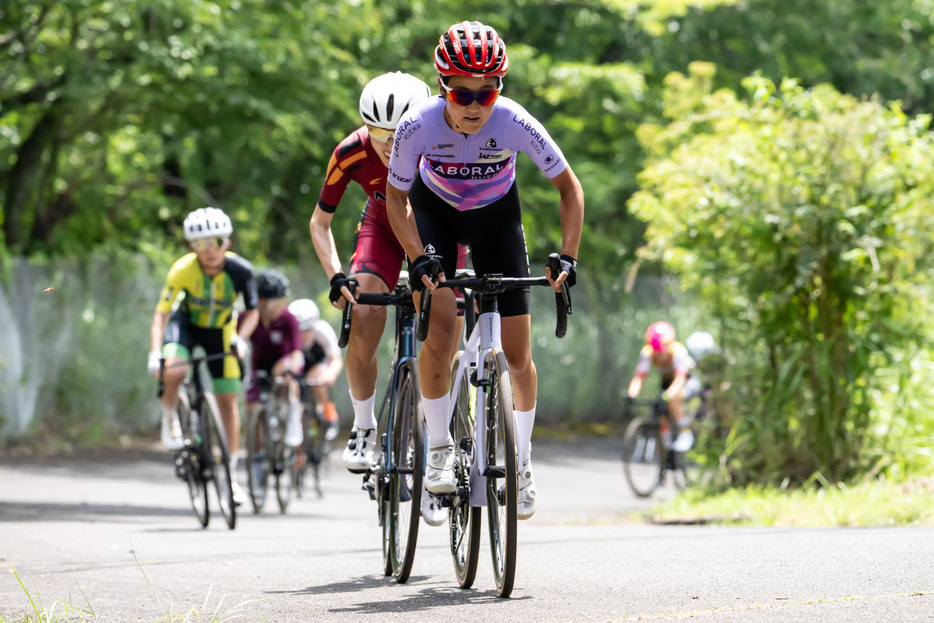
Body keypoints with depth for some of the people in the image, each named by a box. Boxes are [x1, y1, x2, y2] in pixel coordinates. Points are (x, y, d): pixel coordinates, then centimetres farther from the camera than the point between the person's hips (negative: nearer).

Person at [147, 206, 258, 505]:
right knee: (174, 370, -34)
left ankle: (231, 474, 12)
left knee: (228, 401, -1)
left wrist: (240, 338, -33)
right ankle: (169, 418, -2)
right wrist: (155, 352, -39)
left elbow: (252, 311, -14)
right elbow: (161, 313, -26)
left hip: (221, 330, 2)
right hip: (187, 324, -2)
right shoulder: (183, 270, -28)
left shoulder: (240, 270, -25)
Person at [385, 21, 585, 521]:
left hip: (495, 216, 1)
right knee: (439, 337, -21)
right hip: (434, 211, -1)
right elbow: (396, 198, -16)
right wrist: (418, 257, -29)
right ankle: (439, 449, -1)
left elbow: (568, 187, -18)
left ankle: (522, 464, 20)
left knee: (518, 356, -1)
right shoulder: (418, 126, -32)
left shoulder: (514, 123, -32)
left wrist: (567, 255, -28)